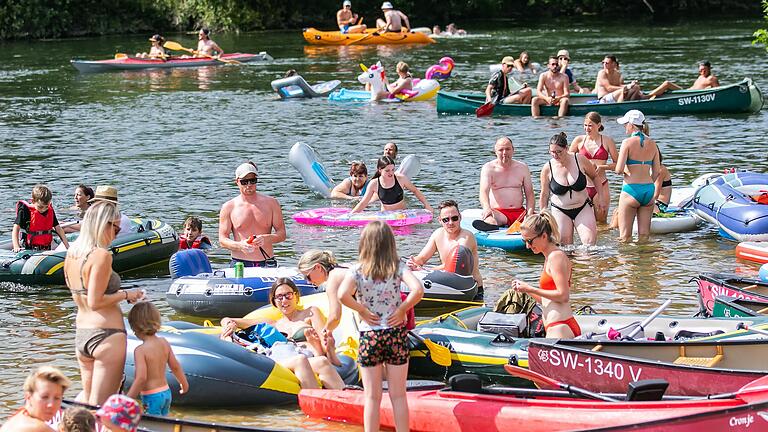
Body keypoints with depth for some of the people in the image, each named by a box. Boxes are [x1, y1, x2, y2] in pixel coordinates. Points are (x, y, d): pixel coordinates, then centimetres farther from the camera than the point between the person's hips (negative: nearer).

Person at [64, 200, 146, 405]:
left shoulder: (71, 254, 8)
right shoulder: (101, 256, -17)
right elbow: (95, 302, -20)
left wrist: (119, 294, 16)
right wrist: (125, 295, -7)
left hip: (81, 333, 8)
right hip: (106, 335, -8)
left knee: (87, 401, 24)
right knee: (101, 406, -2)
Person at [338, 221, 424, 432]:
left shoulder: (357, 270, -6)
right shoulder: (398, 267, -4)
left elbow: (343, 295, -23)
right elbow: (418, 289, -20)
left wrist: (362, 311, -8)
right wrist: (402, 310, -6)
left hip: (369, 336, -1)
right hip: (396, 335, 1)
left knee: (372, 397, 8)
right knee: (398, 396, 12)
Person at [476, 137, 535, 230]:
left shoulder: (522, 168, 13)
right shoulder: (488, 168, 3)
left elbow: (530, 194, 12)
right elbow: (484, 192, -12)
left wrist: (530, 213, -8)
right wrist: (486, 208, -35)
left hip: (519, 211, 4)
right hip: (497, 212, -4)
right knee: (490, 222, -39)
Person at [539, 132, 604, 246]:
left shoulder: (580, 160, -9)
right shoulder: (547, 169, -8)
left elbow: (595, 177, 9)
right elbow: (544, 195, 3)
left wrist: (600, 197, 7)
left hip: (582, 208, 0)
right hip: (560, 211, 0)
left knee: (590, 241, -16)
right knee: (565, 244, -6)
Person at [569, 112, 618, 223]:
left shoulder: (607, 141, 1)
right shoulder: (579, 140, 4)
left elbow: (617, 164, 1)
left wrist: (602, 167, -14)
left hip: (601, 186, -1)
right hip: (582, 186, 1)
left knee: (601, 222, 2)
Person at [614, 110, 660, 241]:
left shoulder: (628, 142, -9)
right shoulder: (652, 143, 6)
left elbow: (619, 170, -13)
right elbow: (656, 172, 10)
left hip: (631, 189, -5)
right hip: (649, 190, 5)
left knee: (625, 236, 1)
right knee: (644, 234, 11)